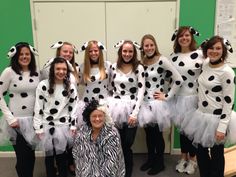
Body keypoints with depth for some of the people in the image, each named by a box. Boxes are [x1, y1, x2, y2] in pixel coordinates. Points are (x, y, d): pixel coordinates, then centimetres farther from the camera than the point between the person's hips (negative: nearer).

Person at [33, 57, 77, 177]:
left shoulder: (70, 87, 1)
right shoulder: (43, 85, -7)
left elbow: (73, 108, 6)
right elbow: (38, 108, -5)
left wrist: (73, 126, 2)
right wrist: (38, 128, -6)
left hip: (64, 126, 1)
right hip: (47, 126, -1)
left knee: (62, 156, 7)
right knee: (49, 156, 12)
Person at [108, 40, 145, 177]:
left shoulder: (139, 68, -3)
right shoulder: (114, 67, 8)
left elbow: (141, 91, -7)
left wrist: (135, 113, -14)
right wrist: (110, 106, 10)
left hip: (131, 109, -2)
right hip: (115, 107, 3)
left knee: (126, 145, 0)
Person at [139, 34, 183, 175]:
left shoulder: (162, 60, -12)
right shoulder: (142, 62, 7)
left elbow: (178, 80, -16)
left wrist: (167, 96, -13)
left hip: (157, 103, -5)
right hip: (145, 102, 6)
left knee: (157, 134, 5)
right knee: (148, 133, 14)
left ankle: (160, 163, 24)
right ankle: (150, 159, 32)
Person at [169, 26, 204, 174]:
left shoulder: (200, 54, -8)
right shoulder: (173, 56, 6)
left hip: (194, 98, -4)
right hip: (178, 98, 4)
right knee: (182, 127, 14)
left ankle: (192, 159, 28)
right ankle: (184, 157, 33)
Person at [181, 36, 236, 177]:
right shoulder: (205, 64, 3)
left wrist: (222, 127, -19)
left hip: (216, 119, -7)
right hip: (201, 115, 7)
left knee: (216, 155, 11)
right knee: (201, 151, 18)